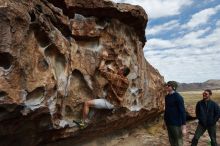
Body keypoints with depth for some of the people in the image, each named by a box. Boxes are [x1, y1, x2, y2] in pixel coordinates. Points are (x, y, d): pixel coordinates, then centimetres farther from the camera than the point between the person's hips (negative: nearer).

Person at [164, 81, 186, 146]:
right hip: (169, 123, 7)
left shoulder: (178, 97, -16)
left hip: (177, 124, -7)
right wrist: (165, 120, 18)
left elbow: (182, 111, -18)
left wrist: (184, 126, -21)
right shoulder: (167, 97, 6)